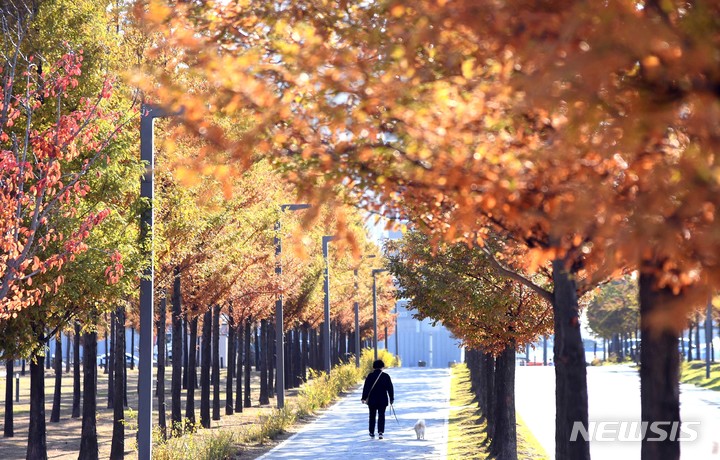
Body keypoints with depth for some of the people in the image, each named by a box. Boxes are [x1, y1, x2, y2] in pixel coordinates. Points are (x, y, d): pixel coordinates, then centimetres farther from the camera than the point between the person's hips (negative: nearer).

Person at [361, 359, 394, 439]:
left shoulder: (370, 376, -3)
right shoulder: (386, 376, -1)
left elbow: (366, 387, -6)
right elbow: (390, 388, 3)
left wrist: (364, 398, -5)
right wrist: (391, 398, 11)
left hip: (372, 400, 0)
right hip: (383, 400, 0)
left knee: (372, 416, 13)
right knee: (381, 416, 2)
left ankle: (372, 433, 19)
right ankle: (380, 431, -15)